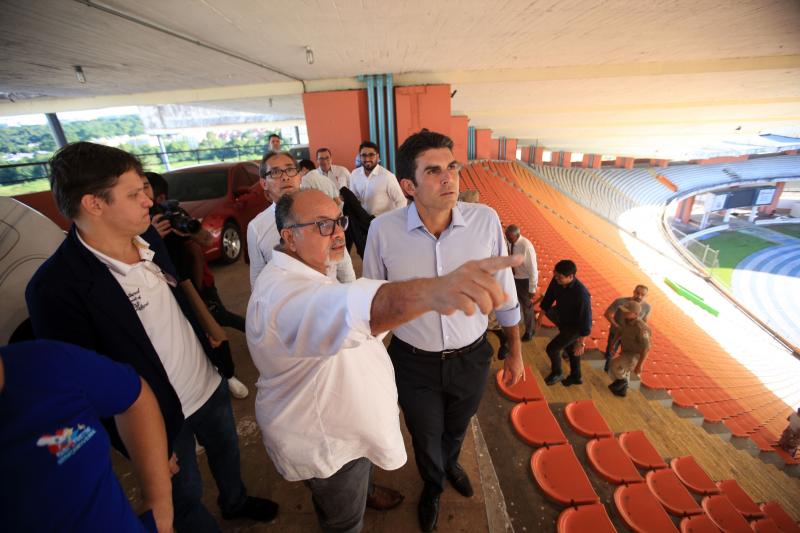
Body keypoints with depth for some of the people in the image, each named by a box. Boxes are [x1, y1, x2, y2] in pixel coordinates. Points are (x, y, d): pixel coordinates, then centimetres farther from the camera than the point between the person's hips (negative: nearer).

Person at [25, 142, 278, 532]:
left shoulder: (149, 237, -6)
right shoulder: (57, 288, -27)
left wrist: (211, 329, 10)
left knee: (227, 449, 31)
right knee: (186, 498, 21)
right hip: (161, 417, -6)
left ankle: (236, 502, 61)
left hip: (210, 383, 7)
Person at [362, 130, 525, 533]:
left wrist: (515, 351, 5)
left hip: (472, 358, 2)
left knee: (457, 427, 31)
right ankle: (432, 486, 64)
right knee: (425, 437, 26)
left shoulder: (485, 220, -17)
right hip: (414, 363, -1)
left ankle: (451, 464, 71)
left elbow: (503, 291, -4)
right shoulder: (383, 230, -19)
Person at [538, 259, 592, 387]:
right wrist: (540, 316, 9)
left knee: (551, 348, -2)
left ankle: (557, 373, 28)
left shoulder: (581, 294, -38)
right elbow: (549, 297, -2)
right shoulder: (556, 281, -20)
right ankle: (576, 377, 49)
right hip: (564, 320, 7)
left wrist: (581, 343, -22)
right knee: (570, 348, 25)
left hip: (575, 326, -7)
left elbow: (585, 320, -29)